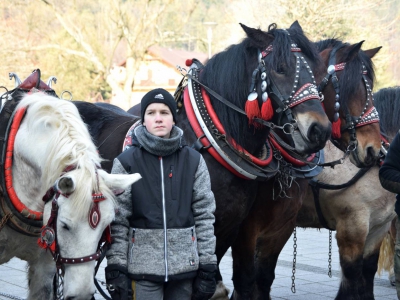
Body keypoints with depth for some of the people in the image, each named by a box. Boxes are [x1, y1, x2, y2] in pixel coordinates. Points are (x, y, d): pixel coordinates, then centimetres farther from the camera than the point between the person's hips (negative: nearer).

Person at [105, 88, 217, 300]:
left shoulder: (194, 161, 5)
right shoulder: (125, 163, -1)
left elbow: (204, 216, 5)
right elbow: (117, 221, -2)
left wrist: (207, 267, 0)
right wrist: (116, 268, -8)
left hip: (185, 265, 2)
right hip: (143, 265, -2)